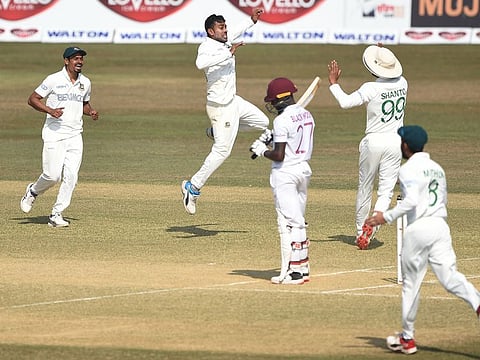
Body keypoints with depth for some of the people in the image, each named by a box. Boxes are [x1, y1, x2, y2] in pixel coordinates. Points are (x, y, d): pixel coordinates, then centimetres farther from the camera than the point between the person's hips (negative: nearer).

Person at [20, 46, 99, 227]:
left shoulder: (85, 82, 10)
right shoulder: (54, 80, -6)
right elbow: (33, 99, -3)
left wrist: (91, 111, 3)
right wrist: (50, 110, -18)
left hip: (75, 135, 5)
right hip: (54, 133, -5)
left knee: (71, 176, -5)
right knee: (53, 175, -9)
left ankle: (56, 214, 3)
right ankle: (33, 191, 23)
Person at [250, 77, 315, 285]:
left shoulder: (282, 120, -17)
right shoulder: (307, 115, 8)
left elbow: (279, 156, -20)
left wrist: (262, 151, -1)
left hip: (285, 172, -8)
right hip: (304, 169, 8)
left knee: (287, 221, -5)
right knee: (298, 220, 17)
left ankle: (291, 272, -7)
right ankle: (303, 268, 21)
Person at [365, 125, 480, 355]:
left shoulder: (409, 169, -7)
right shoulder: (437, 168, 18)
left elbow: (411, 201, -20)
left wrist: (387, 217, -16)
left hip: (419, 228, -6)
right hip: (441, 225, 6)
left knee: (411, 282, 6)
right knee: (449, 276, -3)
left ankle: (407, 338, 15)